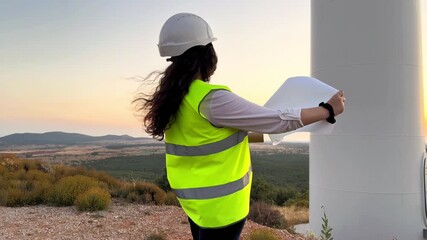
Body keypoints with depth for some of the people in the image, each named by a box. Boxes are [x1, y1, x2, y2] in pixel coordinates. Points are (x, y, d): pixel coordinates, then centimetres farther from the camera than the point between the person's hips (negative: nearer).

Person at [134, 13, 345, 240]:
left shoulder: (173, 97, 1)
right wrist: (328, 110, -6)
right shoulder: (212, 99, -25)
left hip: (195, 200, 8)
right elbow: (277, 120, -19)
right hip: (221, 205, -8)